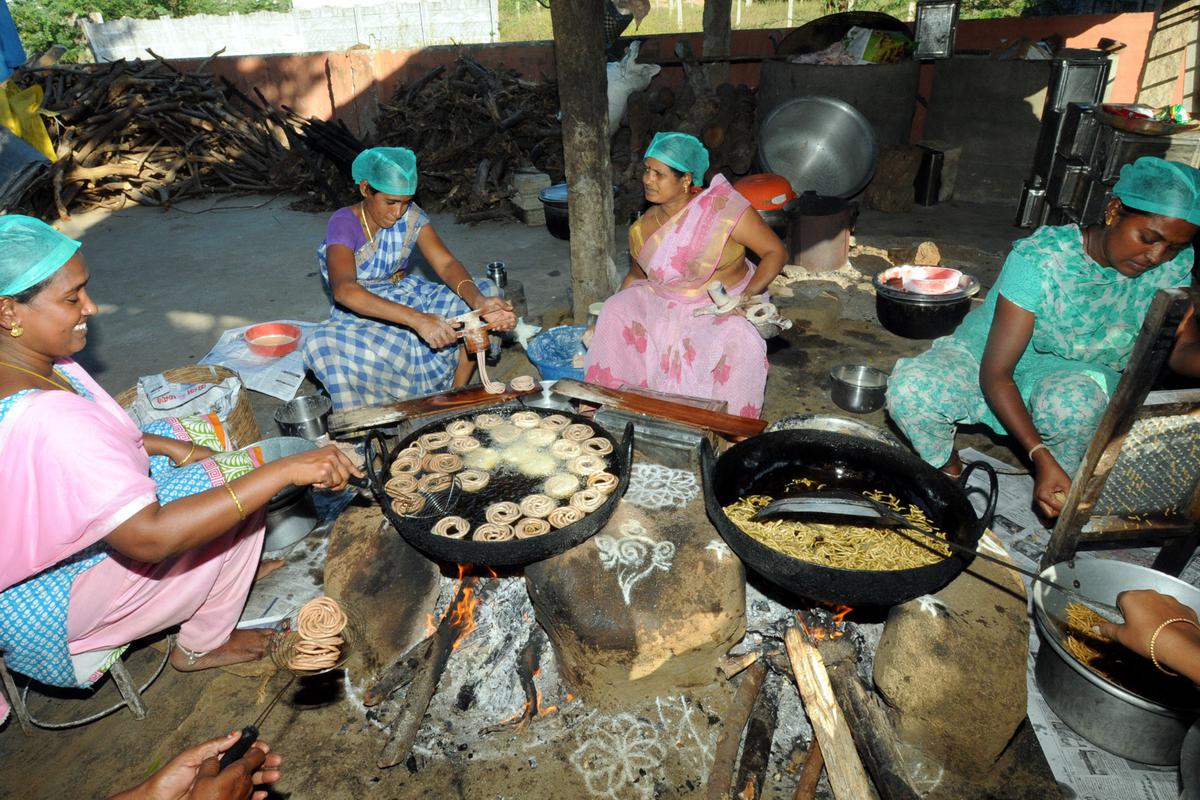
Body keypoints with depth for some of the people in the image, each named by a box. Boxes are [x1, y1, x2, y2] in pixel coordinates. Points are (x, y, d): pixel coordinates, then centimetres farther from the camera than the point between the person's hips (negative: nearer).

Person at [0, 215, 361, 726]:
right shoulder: (44, 420, -38)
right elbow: (150, 537, -41)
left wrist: (168, 446, -6)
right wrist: (287, 470, -43)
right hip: (43, 601, -9)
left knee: (200, 435, 9)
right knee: (236, 476, -12)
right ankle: (203, 645, 7)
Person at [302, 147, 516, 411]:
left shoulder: (411, 215, -6)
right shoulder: (344, 224, -20)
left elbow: (446, 264, -16)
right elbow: (344, 290, -38)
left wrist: (478, 301, -39)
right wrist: (416, 319, -51)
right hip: (362, 314, -5)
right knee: (322, 345, -39)